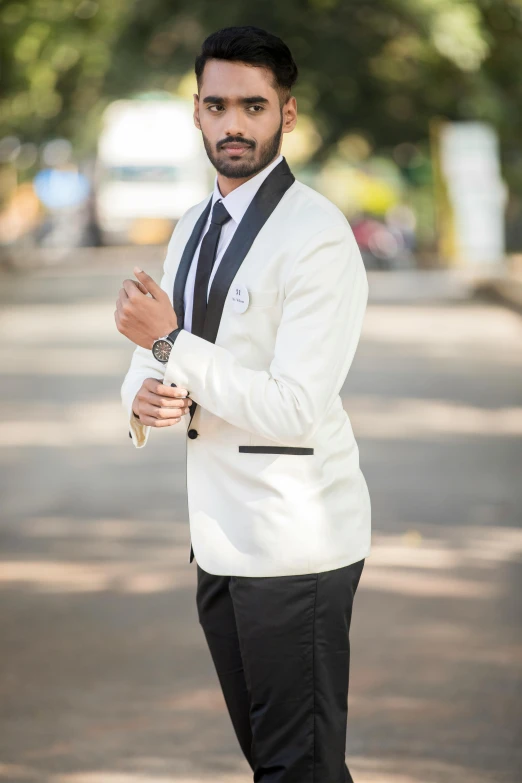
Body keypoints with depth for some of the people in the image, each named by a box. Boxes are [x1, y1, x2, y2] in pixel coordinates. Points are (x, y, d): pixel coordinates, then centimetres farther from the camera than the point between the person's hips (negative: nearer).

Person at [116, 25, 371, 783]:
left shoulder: (316, 236, -15)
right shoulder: (193, 229, 13)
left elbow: (294, 411, -21)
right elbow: (149, 358, 16)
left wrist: (170, 342, -20)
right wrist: (144, 399, -8)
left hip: (296, 543, -8)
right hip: (220, 536, 8)